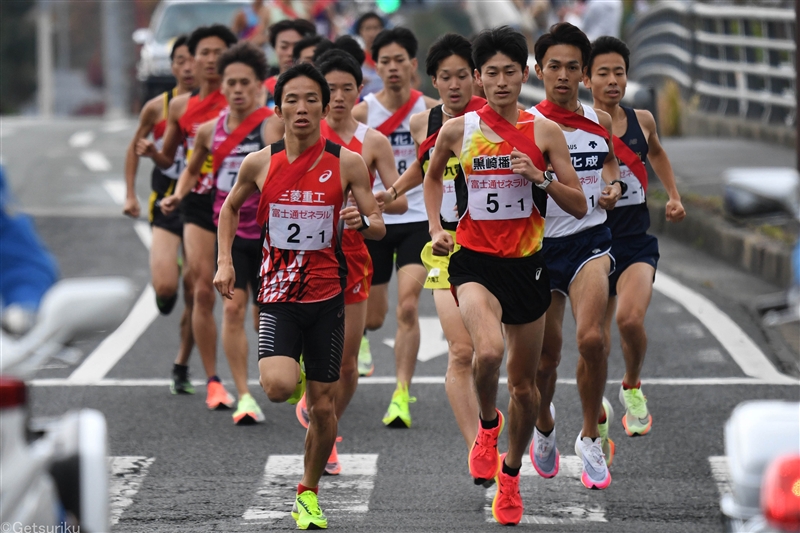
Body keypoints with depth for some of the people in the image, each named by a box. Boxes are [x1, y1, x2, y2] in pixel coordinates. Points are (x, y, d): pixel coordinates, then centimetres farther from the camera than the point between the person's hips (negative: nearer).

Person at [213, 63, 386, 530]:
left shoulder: (347, 163, -4)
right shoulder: (260, 163, -2)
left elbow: (379, 227, 2)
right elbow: (231, 207, 17)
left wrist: (362, 220, -22)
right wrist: (224, 261, 5)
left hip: (327, 296, 0)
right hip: (278, 295, 0)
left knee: (323, 406, 5)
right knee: (278, 386, -25)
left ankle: (309, 494, 27)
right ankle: (293, 372, 13)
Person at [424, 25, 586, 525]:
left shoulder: (545, 132, -1)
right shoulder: (458, 130, -1)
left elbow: (580, 206, -1)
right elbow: (433, 175, 20)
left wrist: (540, 178, -17)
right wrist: (436, 228, 8)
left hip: (526, 262, 2)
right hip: (474, 259, -2)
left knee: (524, 384, 10)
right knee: (489, 349, -30)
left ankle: (511, 471, 34)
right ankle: (487, 423, 2)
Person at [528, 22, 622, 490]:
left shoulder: (600, 121, 6)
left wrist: (613, 184, 5)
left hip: (590, 239, 1)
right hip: (539, 243, -1)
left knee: (591, 338, -20)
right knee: (545, 357, 5)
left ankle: (592, 436, 1)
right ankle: (544, 425, 38)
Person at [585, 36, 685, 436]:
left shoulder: (641, 121, 4)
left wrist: (673, 196, 20)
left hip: (637, 242, 1)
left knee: (630, 318, -23)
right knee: (596, 342, 4)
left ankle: (632, 388, 6)